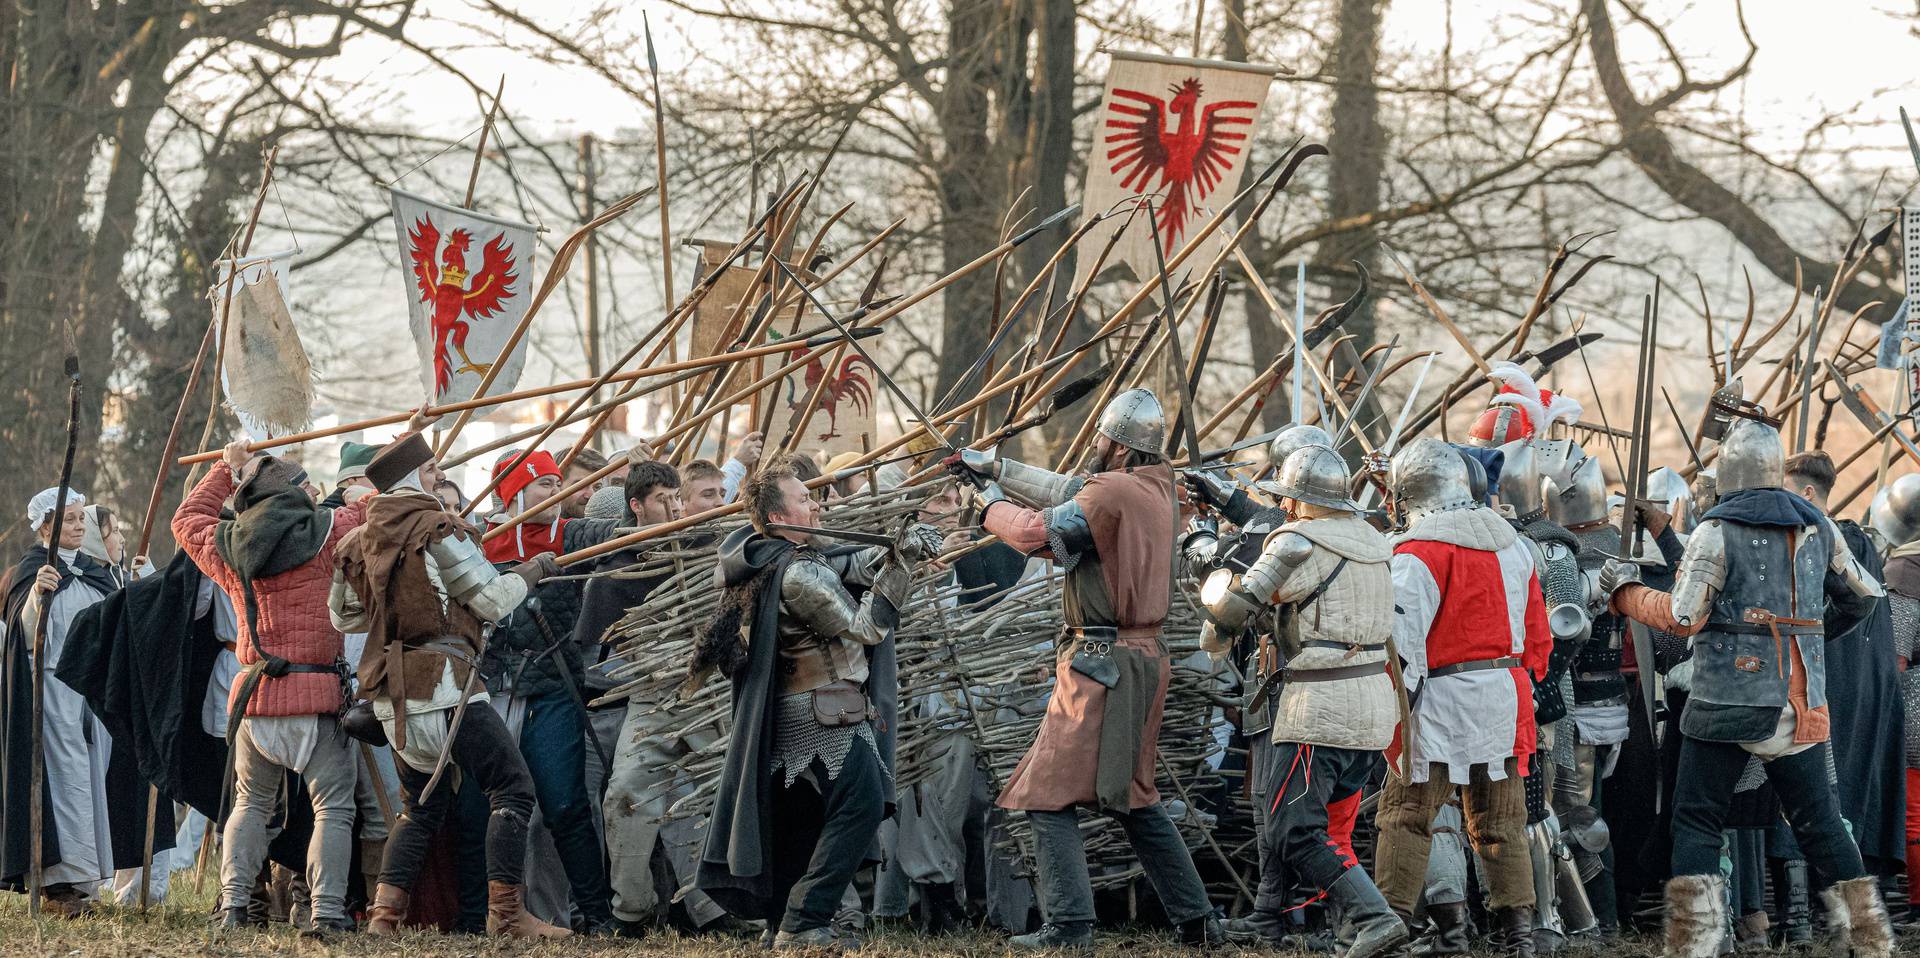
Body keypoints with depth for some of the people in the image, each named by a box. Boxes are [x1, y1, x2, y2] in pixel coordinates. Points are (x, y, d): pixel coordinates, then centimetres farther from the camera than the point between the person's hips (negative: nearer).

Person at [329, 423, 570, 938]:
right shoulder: (438, 530, -10)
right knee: (512, 787, -4)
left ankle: (384, 914, 10)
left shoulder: (360, 542, 11)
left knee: (423, 803, 19)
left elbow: (343, 615, 21)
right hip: (443, 687, -8)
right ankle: (506, 912, -10)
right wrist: (532, 571, 8)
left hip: (394, 695, 8)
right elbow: (492, 600, -9)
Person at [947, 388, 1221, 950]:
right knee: (1133, 797, 20)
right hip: (1144, 658, 9)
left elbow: (1037, 532, -17)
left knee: (1048, 797, -6)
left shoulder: (1111, 492, -17)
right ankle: (1196, 920, 20)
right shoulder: (1156, 488, 10)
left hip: (1102, 665, -9)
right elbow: (1068, 492, 21)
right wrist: (995, 467, 23)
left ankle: (1068, 927, -13)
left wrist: (993, 504, 3)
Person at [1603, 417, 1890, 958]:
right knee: (1818, 822, 12)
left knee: (1697, 820, 2)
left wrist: (1625, 591, 3)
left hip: (1728, 702, -4)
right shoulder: (1818, 528, 6)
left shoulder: (1717, 533, -8)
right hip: (1801, 705, 4)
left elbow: (1683, 618, -11)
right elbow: (1863, 598, 17)